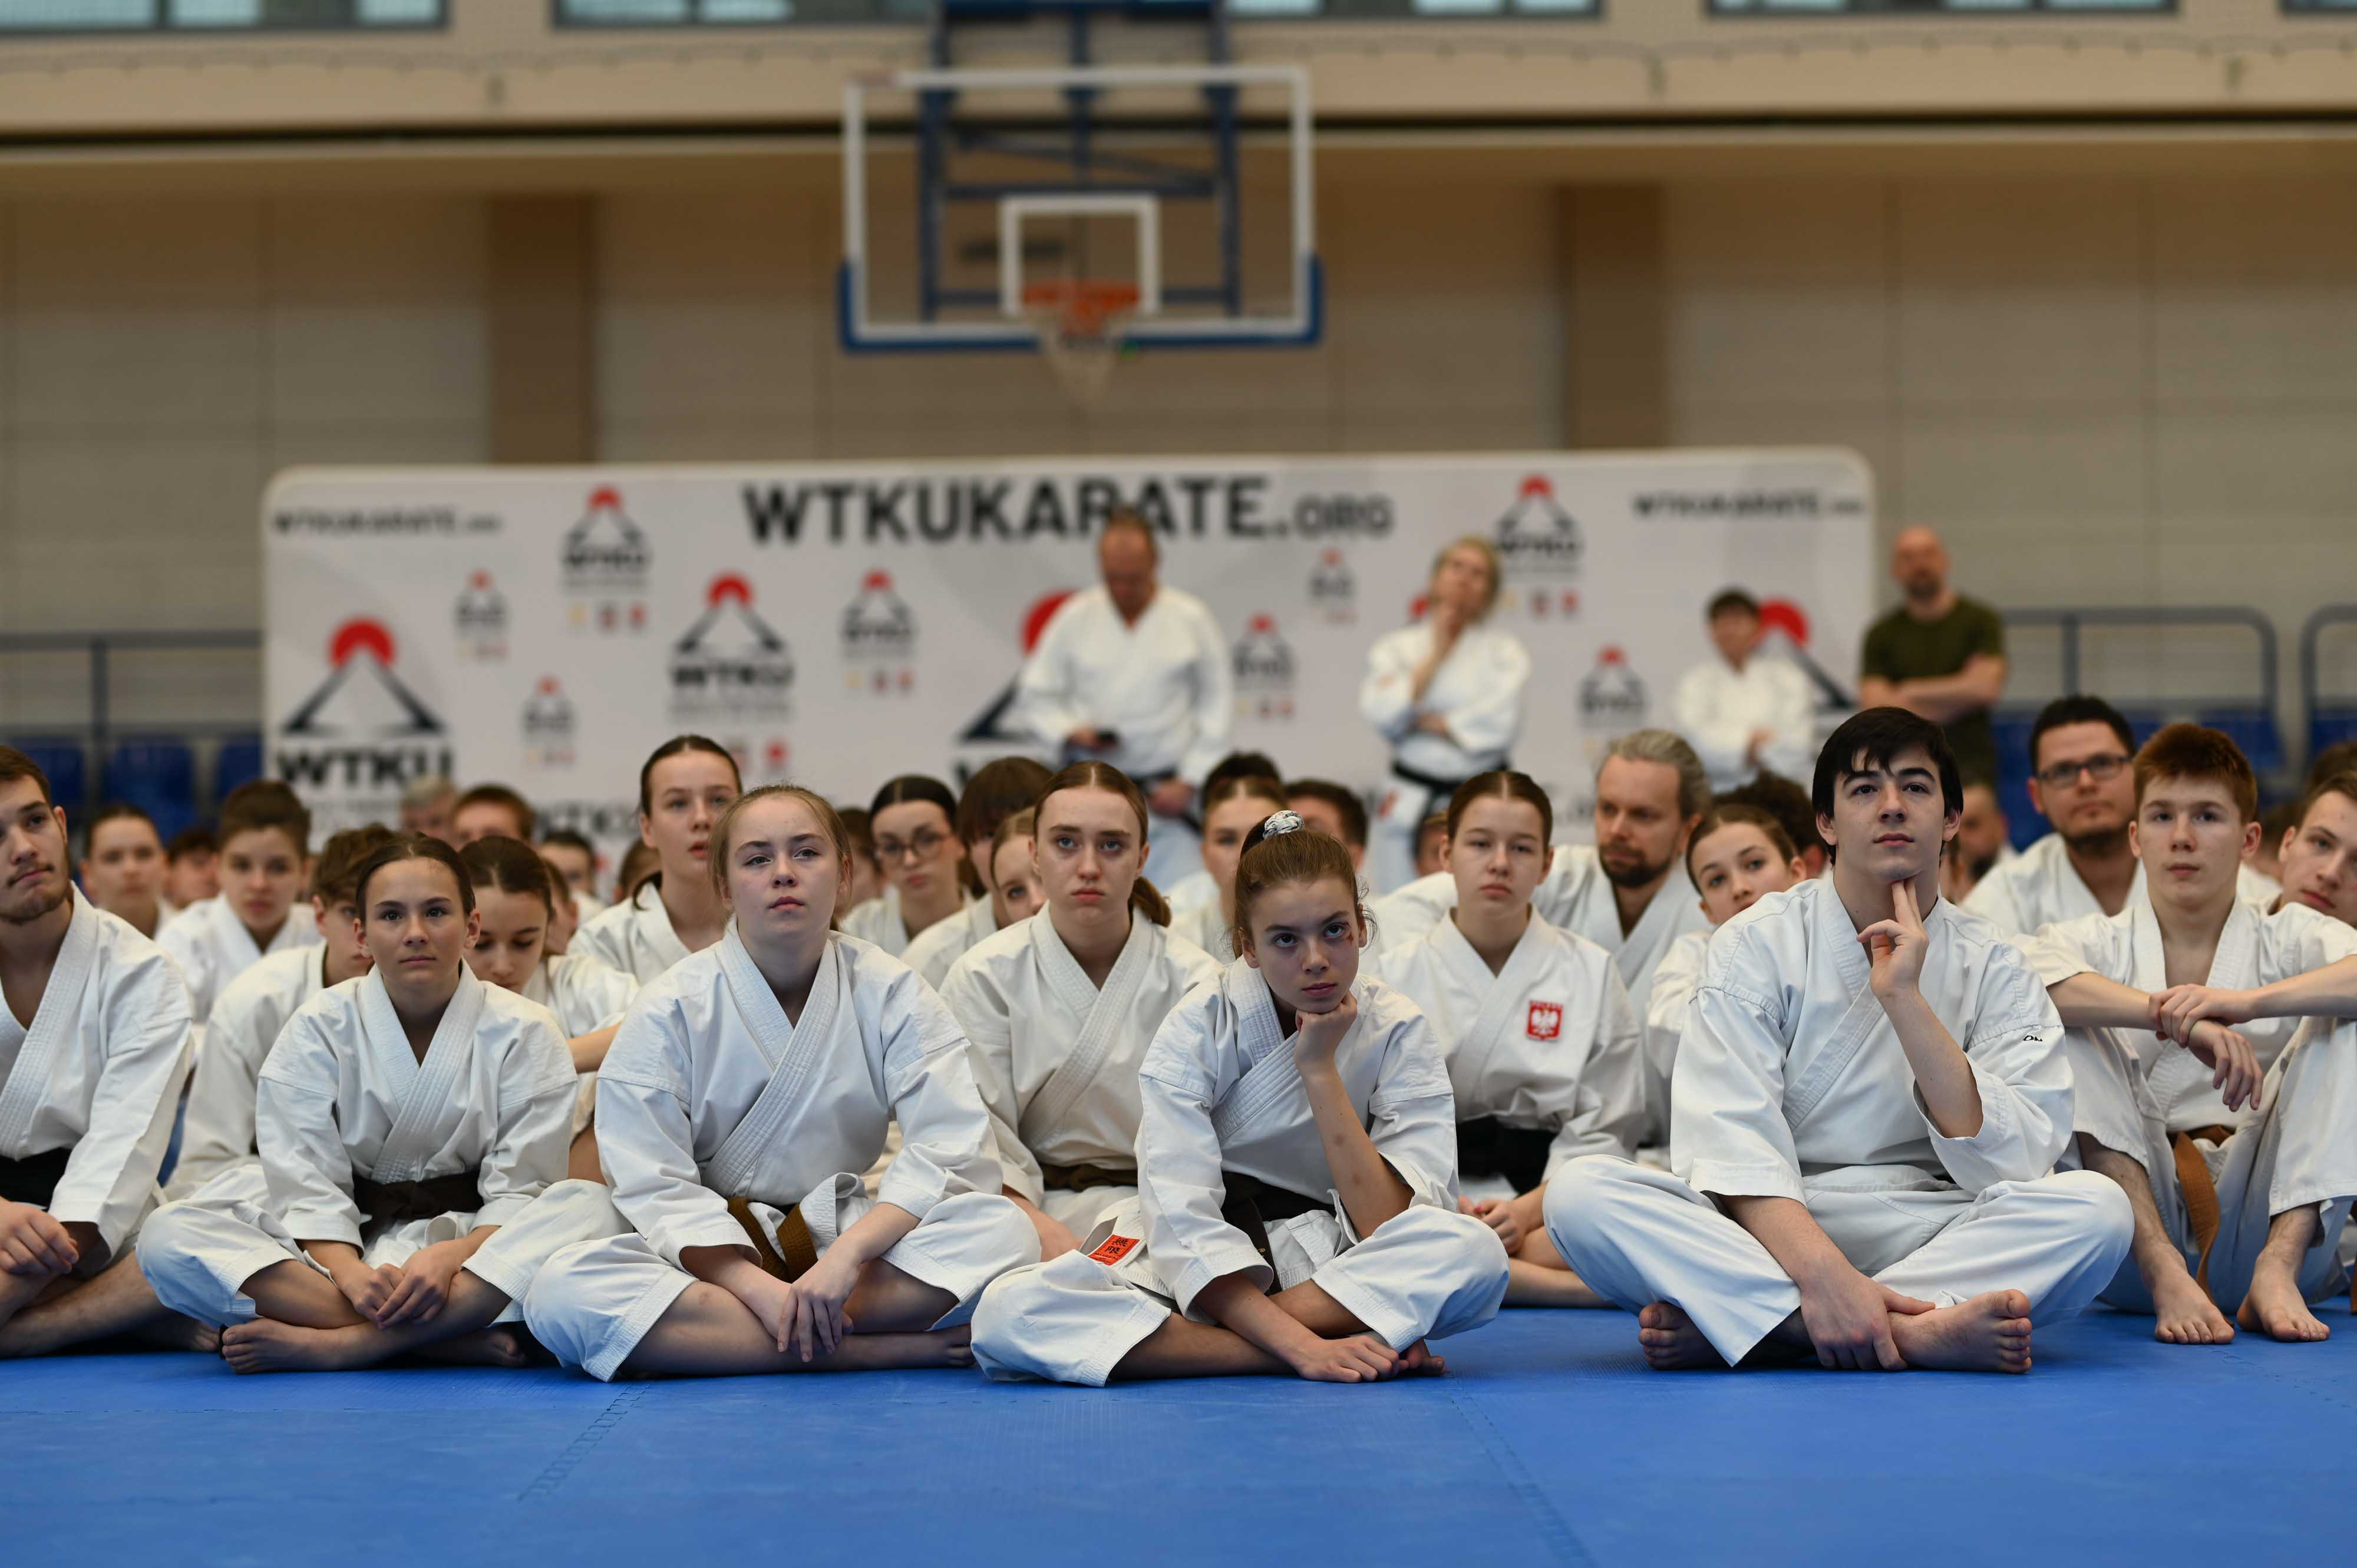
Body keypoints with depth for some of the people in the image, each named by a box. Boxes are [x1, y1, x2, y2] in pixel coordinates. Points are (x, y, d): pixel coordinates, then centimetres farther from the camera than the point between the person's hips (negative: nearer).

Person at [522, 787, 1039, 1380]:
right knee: (561, 1293, -32)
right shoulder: (668, 1012, -4)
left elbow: (950, 1153, -11)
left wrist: (845, 1257, -27)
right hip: (715, 1253, -1)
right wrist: (759, 1288, -28)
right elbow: (657, 1190, -11)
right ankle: (881, 1349, -33)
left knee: (1004, 1229, -27)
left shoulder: (892, 995, -1)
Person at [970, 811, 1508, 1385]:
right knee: (1006, 1312, -31)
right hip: (1200, 1266, 0)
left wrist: (1319, 1069, -21)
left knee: (1476, 1252, -32)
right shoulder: (1199, 1029, -12)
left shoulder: (1399, 1032, -7)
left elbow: (1394, 1228, -19)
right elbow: (1186, 1226, -21)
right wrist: (1299, 1346, -34)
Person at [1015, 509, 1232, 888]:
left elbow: (1216, 706, 6)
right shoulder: (1074, 618, 6)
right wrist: (1071, 733, -9)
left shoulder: (1193, 620, 3)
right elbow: (1033, 697, 10)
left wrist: (1189, 782, -1)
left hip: (1164, 793, -1)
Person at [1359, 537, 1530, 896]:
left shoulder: (1505, 650, 5)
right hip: (1409, 809, 1)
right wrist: (1436, 655, -5)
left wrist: (1431, 723, -7)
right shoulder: (1396, 647, 9)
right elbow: (1380, 714, -8)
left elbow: (1500, 723, -9)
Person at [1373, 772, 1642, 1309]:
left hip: (1547, 1196, 0)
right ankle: (1572, 1287, -33)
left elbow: (1601, 1132, 4)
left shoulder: (1591, 973, 10)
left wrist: (1528, 1209, -14)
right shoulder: (1398, 973, 10)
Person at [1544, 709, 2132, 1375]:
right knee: (1581, 1194, -27)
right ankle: (1916, 1331, -38)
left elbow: (2011, 1164, -10)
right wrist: (1822, 1272, -32)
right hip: (1763, 1234, -1)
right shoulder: (1756, 945, 0)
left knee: (2097, 1206, -27)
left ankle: (1719, 1325, -33)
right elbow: (1732, 1144, -14)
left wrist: (1904, 1000, -15)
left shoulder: (1993, 966, 5)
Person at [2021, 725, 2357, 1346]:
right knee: (2053, 1023, -17)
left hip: (2260, 1226, 0)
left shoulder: (2286, 940, 9)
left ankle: (2278, 1270, -26)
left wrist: (2246, 1001, -31)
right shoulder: (2098, 944, 8)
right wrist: (2170, 1016, -32)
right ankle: (2165, 1272, -30)